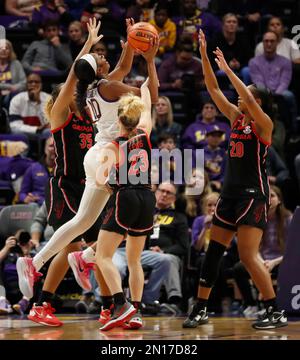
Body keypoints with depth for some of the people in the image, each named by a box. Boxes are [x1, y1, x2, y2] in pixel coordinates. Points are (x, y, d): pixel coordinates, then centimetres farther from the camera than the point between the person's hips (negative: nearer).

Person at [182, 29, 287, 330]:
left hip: (254, 194, -8)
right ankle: (200, 310, 15)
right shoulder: (236, 118, 11)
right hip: (231, 192, 8)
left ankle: (276, 312, -10)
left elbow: (248, 98, -25)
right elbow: (213, 89, 9)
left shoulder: (263, 124, -8)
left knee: (248, 256, -15)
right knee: (213, 252, 8)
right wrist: (204, 54, 2)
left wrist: (226, 68, -22)